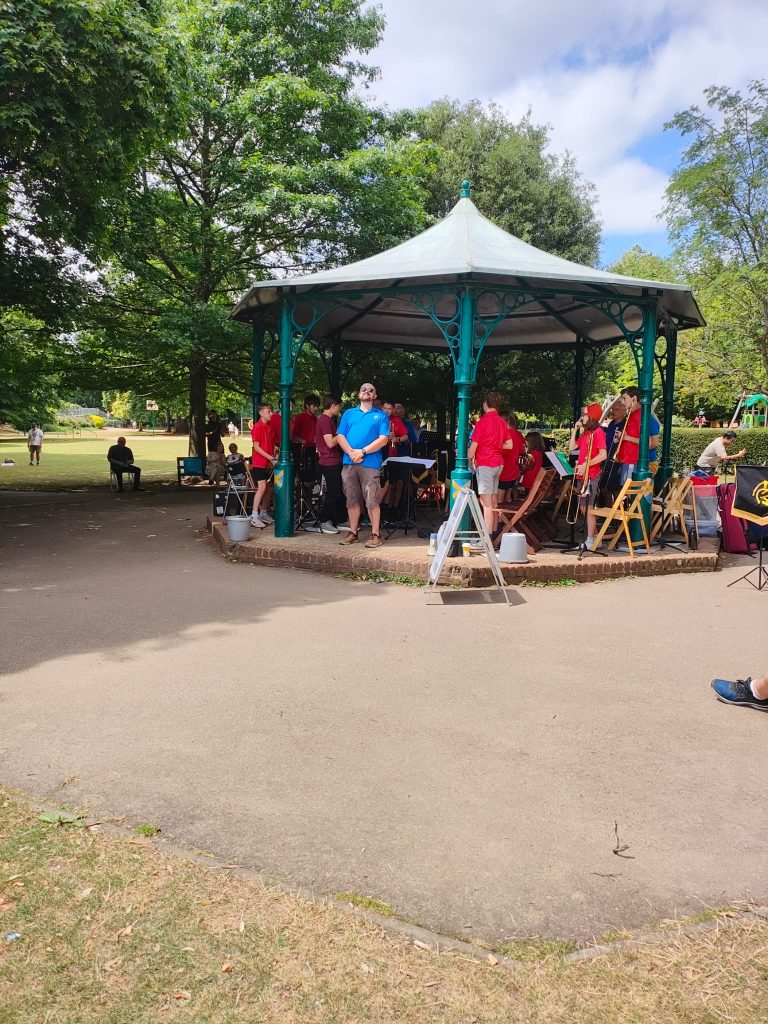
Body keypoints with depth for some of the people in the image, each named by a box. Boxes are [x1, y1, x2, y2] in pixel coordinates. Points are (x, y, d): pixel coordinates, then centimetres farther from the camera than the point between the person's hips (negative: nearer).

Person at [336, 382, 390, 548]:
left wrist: (362, 451, -12)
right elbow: (340, 437, 7)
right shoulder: (349, 413, 17)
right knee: (352, 500, 8)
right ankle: (353, 533, 17)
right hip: (349, 463, 3)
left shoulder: (381, 416, 9)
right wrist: (351, 453, -10)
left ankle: (375, 534, 0)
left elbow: (383, 440, -3)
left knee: (372, 501, -7)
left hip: (370, 463, -3)